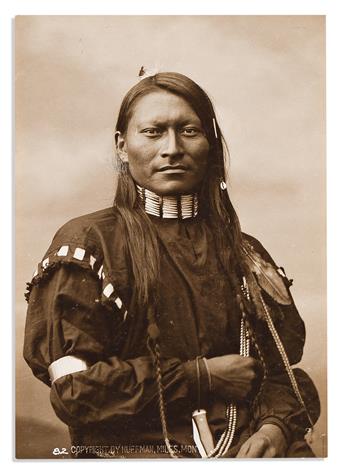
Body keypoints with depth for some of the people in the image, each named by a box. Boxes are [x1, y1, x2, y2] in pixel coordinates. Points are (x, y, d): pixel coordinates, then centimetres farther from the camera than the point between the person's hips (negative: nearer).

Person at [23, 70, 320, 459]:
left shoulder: (244, 253, 16)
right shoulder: (87, 242, 1)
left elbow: (283, 368, 14)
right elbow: (74, 386, -7)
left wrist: (276, 426, -8)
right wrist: (203, 377, -6)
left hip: (245, 445, 4)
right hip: (134, 448, -3)